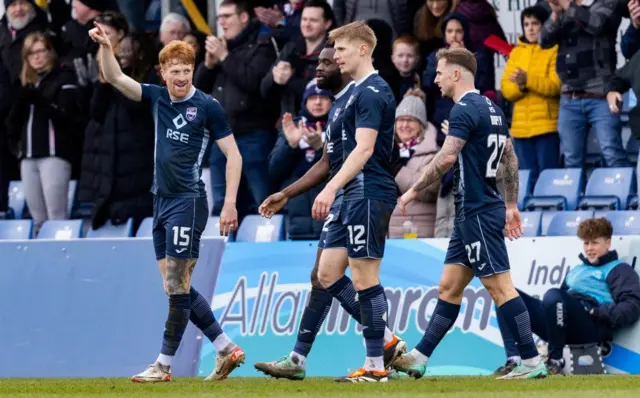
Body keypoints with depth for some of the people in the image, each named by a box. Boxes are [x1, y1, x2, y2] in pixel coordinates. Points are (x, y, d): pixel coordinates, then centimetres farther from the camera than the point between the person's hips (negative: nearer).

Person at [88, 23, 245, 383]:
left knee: (178, 286, -6)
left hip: (188, 202, -7)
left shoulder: (207, 106, -7)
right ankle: (226, 349, 15)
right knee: (177, 286, 8)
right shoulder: (158, 98, 9)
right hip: (162, 201, 7)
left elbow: (234, 155, -6)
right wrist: (105, 47, -6)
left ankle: (164, 366, -3)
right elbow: (116, 78, 12)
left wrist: (230, 204, -13)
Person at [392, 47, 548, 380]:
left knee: (500, 287, -9)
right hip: (470, 214, 10)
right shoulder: (492, 109, 15)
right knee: (449, 287, 12)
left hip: (477, 213, -10)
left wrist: (413, 191, -15)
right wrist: (512, 206, 22)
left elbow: (447, 157, -23)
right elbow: (511, 159, 19)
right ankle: (419, 358, 16)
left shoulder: (465, 110, -14)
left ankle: (532, 362, -9)